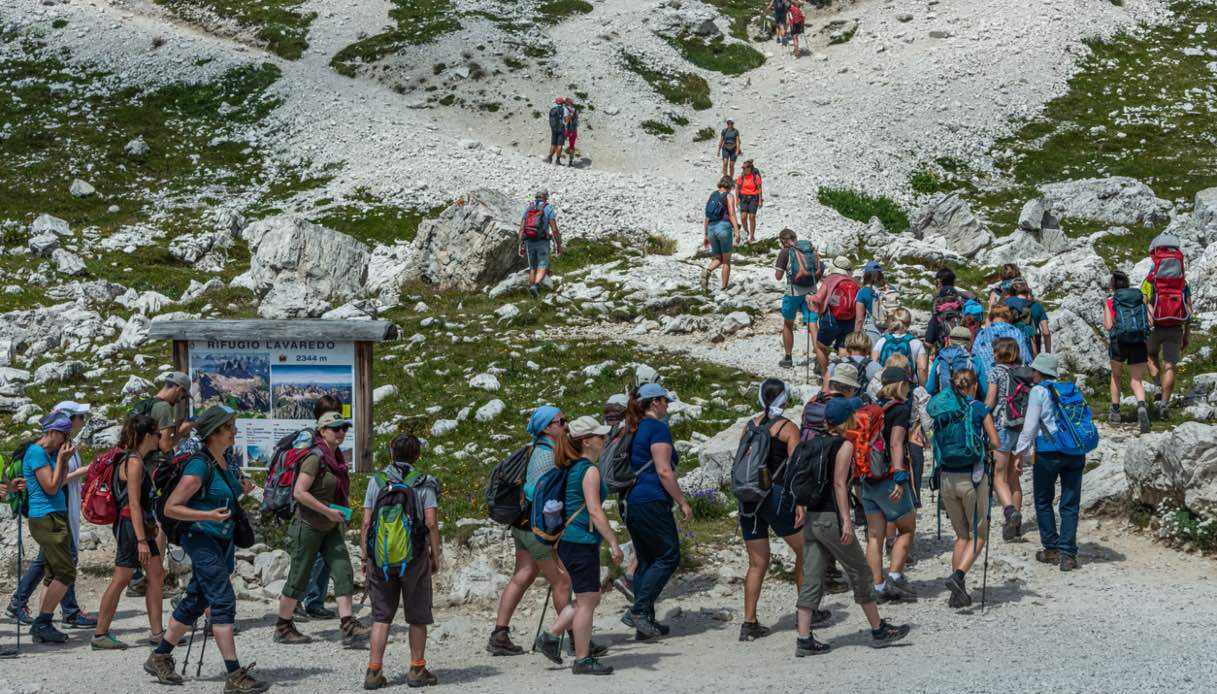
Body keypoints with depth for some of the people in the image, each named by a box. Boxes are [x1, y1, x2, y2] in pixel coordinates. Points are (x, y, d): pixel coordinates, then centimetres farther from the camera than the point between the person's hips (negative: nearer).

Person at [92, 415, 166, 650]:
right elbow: (133, 504, -21)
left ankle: (157, 632, 11)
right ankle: (100, 635, 1)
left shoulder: (137, 461, 13)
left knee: (156, 575, 8)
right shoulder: (134, 463, -17)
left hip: (142, 525, 10)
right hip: (131, 525, -10)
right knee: (121, 579, -5)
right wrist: (142, 541, -23)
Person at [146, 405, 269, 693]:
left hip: (223, 542, 9)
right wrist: (208, 516, -26)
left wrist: (241, 501, 10)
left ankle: (159, 658, 27)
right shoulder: (199, 466, -17)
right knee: (223, 602, -13)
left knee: (195, 601, 14)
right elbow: (171, 507, -17)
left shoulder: (224, 462, 8)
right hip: (203, 540, -9)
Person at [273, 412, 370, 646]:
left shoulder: (337, 457, 9)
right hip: (308, 527, -8)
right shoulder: (315, 458, -17)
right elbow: (299, 492, -24)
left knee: (343, 572, -5)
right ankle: (283, 628, 15)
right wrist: (327, 511, -23)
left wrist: (343, 513, 13)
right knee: (299, 579, 2)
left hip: (330, 529, 8)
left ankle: (348, 626, -10)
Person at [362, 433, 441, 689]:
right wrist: (436, 556, 0)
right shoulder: (424, 483, -2)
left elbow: (366, 523, 0)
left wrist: (365, 556, 7)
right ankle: (417, 670, 16)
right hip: (415, 557, -2)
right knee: (418, 617, 11)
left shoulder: (377, 480, 3)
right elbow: (431, 523, -9)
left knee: (381, 616, 9)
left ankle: (374, 671, 4)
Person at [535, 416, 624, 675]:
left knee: (590, 598, 18)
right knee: (587, 601, -1)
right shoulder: (589, 470, -14)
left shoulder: (571, 468, 13)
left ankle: (552, 635, 17)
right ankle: (583, 660, 4)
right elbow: (594, 511, -20)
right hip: (583, 543, -9)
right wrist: (614, 543, -18)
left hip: (568, 541, 9)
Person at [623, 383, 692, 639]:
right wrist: (683, 502, -11)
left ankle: (645, 624, 11)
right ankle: (638, 611, -11)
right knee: (668, 556, -2)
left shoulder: (633, 430, 17)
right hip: (652, 502, -9)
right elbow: (664, 471, -17)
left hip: (631, 501, 9)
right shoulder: (657, 428, -10)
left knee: (646, 561, 12)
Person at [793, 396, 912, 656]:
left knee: (812, 579, 5)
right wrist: (846, 520, -17)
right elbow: (839, 484, -16)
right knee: (861, 573, 7)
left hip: (811, 518, 7)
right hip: (831, 518, -7)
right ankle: (879, 631, 16)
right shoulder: (844, 445, -9)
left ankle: (804, 640, 0)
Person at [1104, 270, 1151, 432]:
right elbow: (1150, 321, 4)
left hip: (1119, 342, -1)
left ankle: (1115, 412, 27)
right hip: (1139, 343, 1)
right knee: (1136, 381, 8)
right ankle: (1142, 406, -22)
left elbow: (1108, 325, -6)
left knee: (1115, 376, 23)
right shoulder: (1140, 298, 10)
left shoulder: (1110, 301, 3)